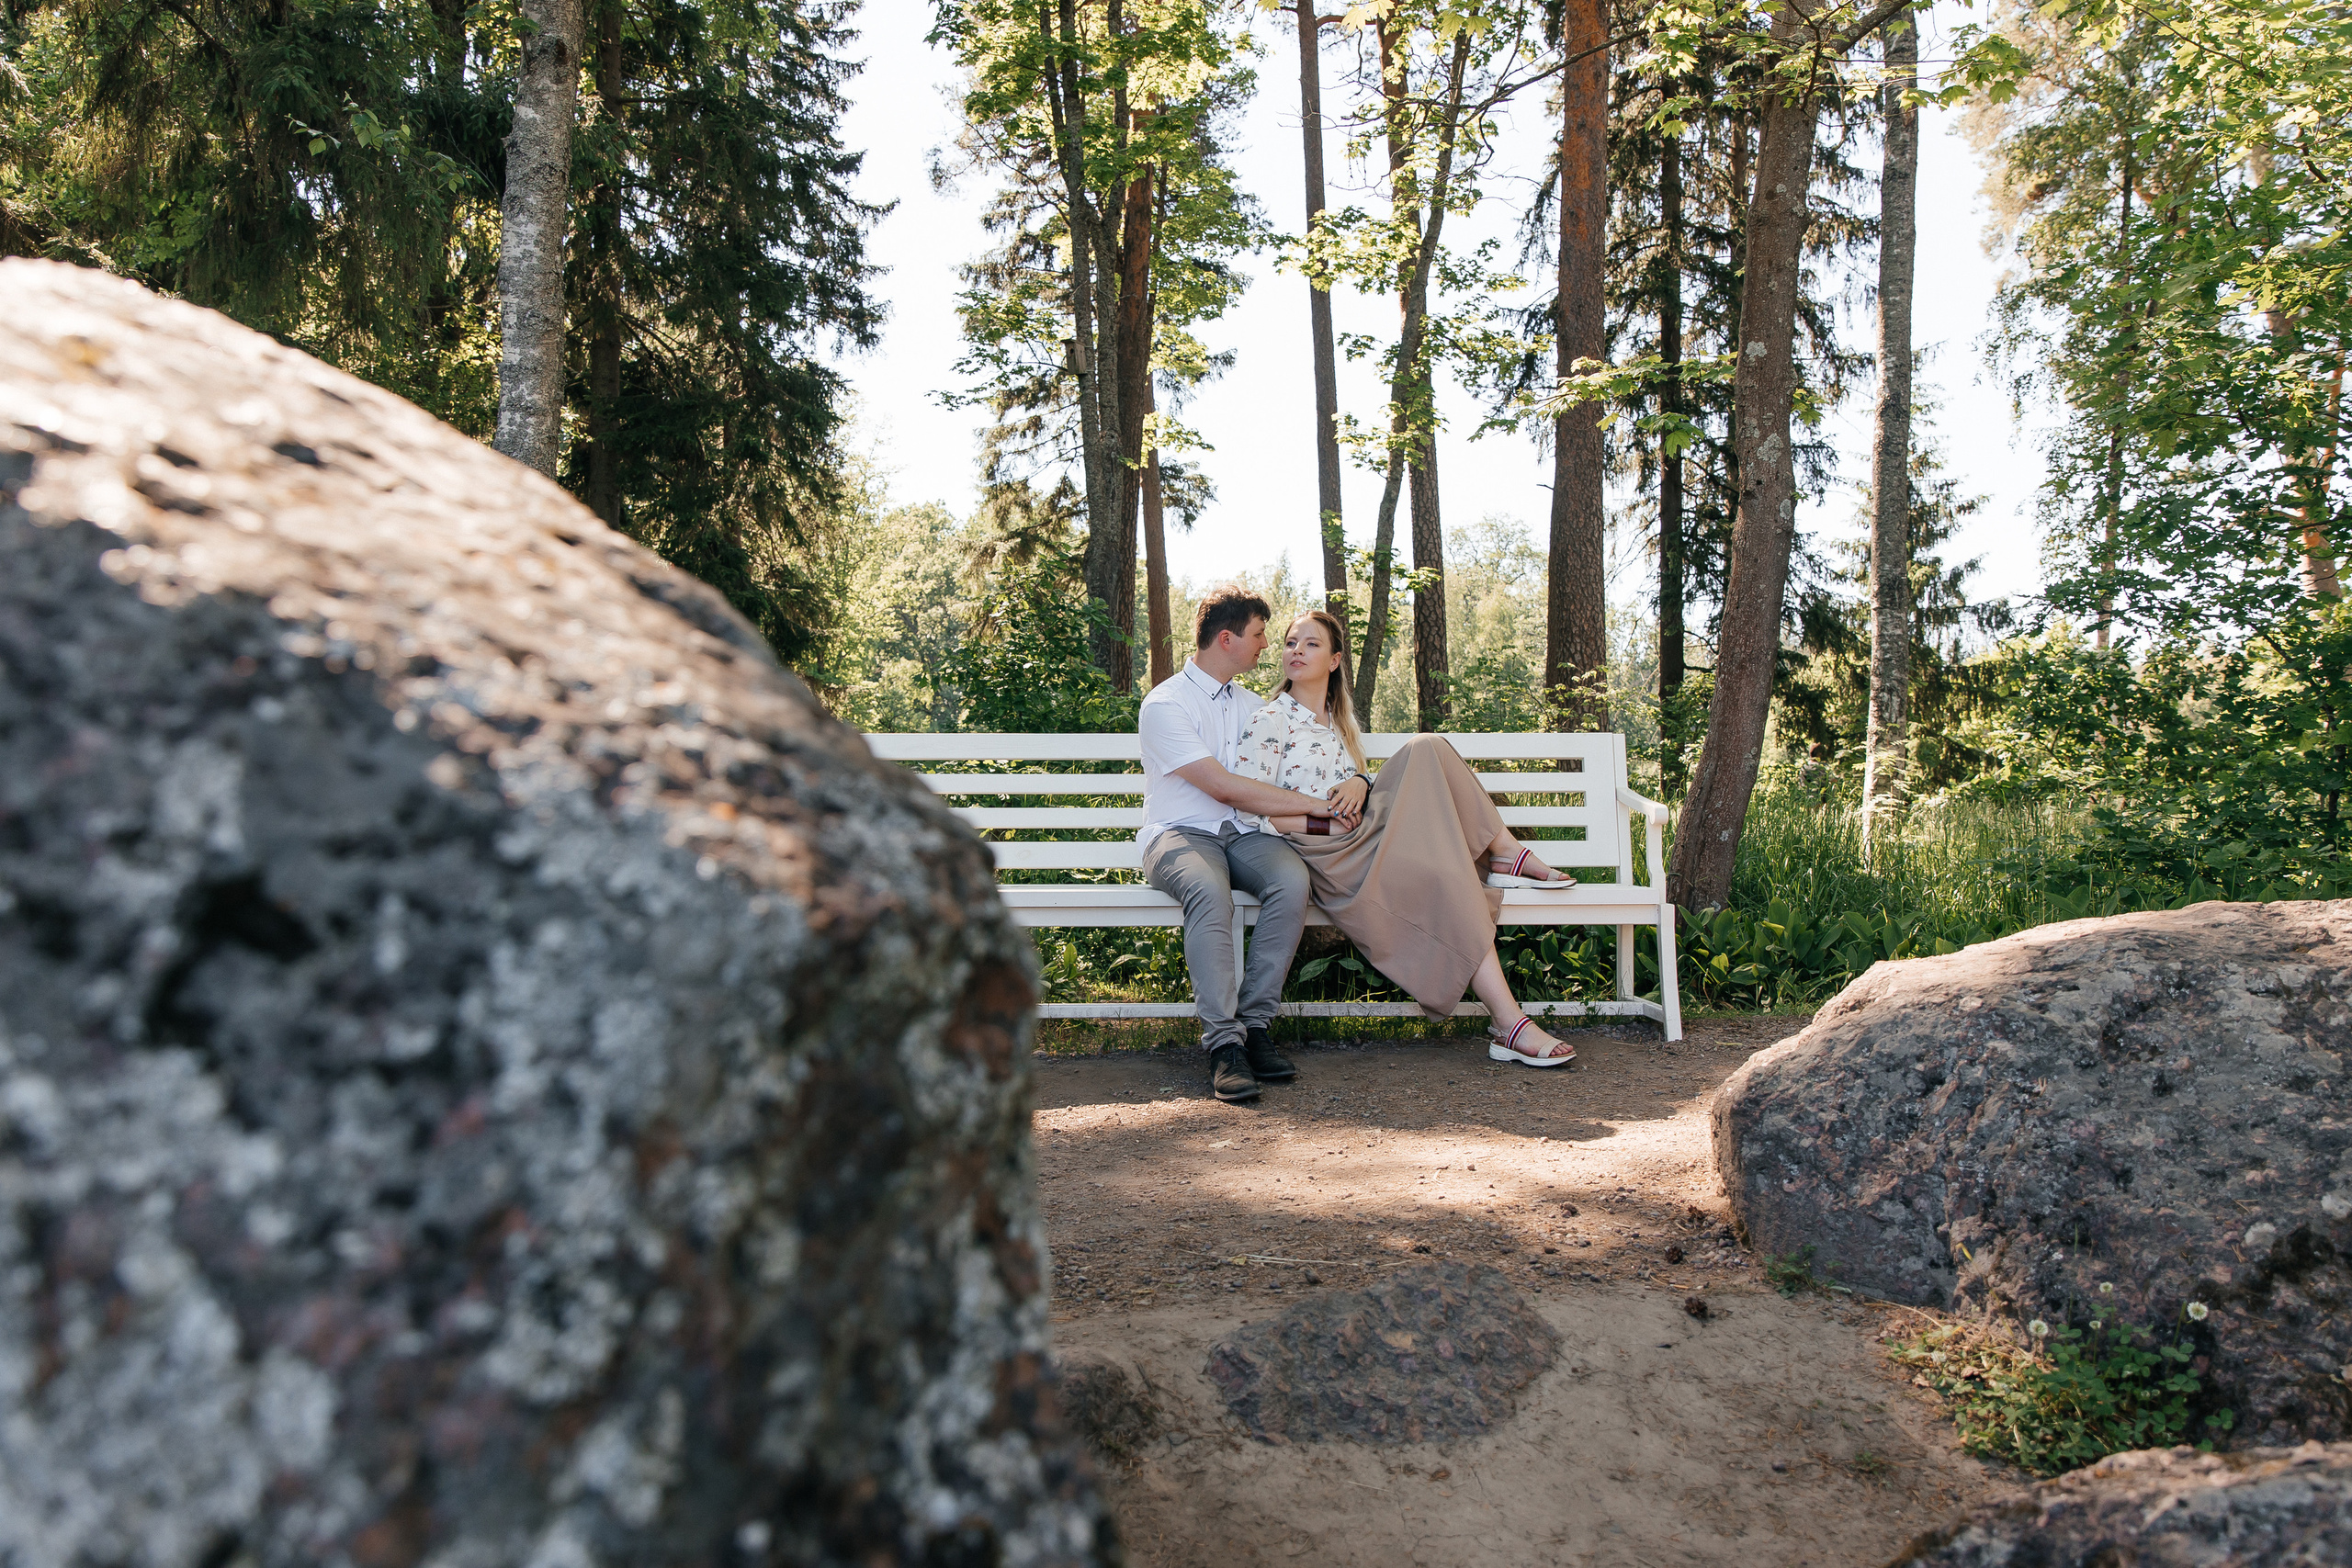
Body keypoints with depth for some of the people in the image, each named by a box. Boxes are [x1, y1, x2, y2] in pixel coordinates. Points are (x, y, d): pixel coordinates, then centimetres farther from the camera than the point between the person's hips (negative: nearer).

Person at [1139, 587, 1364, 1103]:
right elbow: (1224, 787, -15)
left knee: (1291, 878, -30)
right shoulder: (1164, 704, -5)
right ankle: (1224, 1043, -35)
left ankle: (1254, 1023, -23)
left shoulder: (1253, 705, 20)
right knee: (1208, 890, -39)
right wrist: (1317, 805, -13)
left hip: (1244, 833, 5)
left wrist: (1357, 783, 2)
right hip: (1180, 834, -5)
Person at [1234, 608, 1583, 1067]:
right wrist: (1325, 822, -16)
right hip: (1322, 856, -7)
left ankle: (1506, 853, -14)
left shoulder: (1340, 718, 21)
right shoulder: (1269, 722, -1)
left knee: (1426, 751, -15)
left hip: (1360, 837, 7)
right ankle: (1509, 1023, -32)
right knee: (1440, 877, -30)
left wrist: (1358, 783, -2)